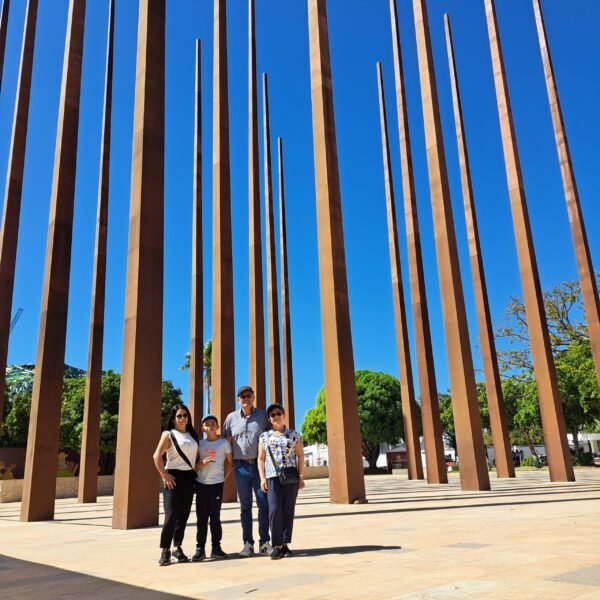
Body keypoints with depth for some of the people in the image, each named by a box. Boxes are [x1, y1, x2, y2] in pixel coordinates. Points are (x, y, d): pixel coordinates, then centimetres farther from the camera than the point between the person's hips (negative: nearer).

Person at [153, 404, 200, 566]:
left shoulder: (193, 435, 13)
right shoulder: (168, 434, -4)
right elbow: (157, 456, -12)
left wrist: (196, 472, 7)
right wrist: (164, 475, -16)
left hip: (189, 478, 5)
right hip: (174, 476, -5)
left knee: (183, 515, 9)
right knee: (171, 515, -9)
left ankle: (177, 548, 21)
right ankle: (165, 550, 2)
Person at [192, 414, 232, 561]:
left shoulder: (224, 443, 0)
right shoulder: (199, 444, 5)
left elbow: (230, 463, 6)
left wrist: (224, 477, -1)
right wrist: (201, 463, -14)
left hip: (217, 484, -1)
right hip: (201, 484, 2)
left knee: (215, 517, 3)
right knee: (201, 517, 3)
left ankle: (216, 547, 11)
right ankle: (200, 548, 8)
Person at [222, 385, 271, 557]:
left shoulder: (263, 415, 2)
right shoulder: (231, 417, 6)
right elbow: (224, 440, 14)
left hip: (260, 464, -1)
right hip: (241, 466, 1)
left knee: (264, 503, 0)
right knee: (245, 506, 7)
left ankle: (264, 542, 10)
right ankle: (248, 543, 14)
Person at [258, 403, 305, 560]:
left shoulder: (293, 435, 7)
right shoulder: (264, 436, 9)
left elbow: (300, 456, 9)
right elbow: (261, 458, 9)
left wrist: (301, 476, 2)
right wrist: (262, 478, 1)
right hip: (273, 477, 0)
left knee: (288, 511, 2)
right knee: (275, 510, -10)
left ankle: (285, 544, 12)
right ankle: (276, 545, -1)